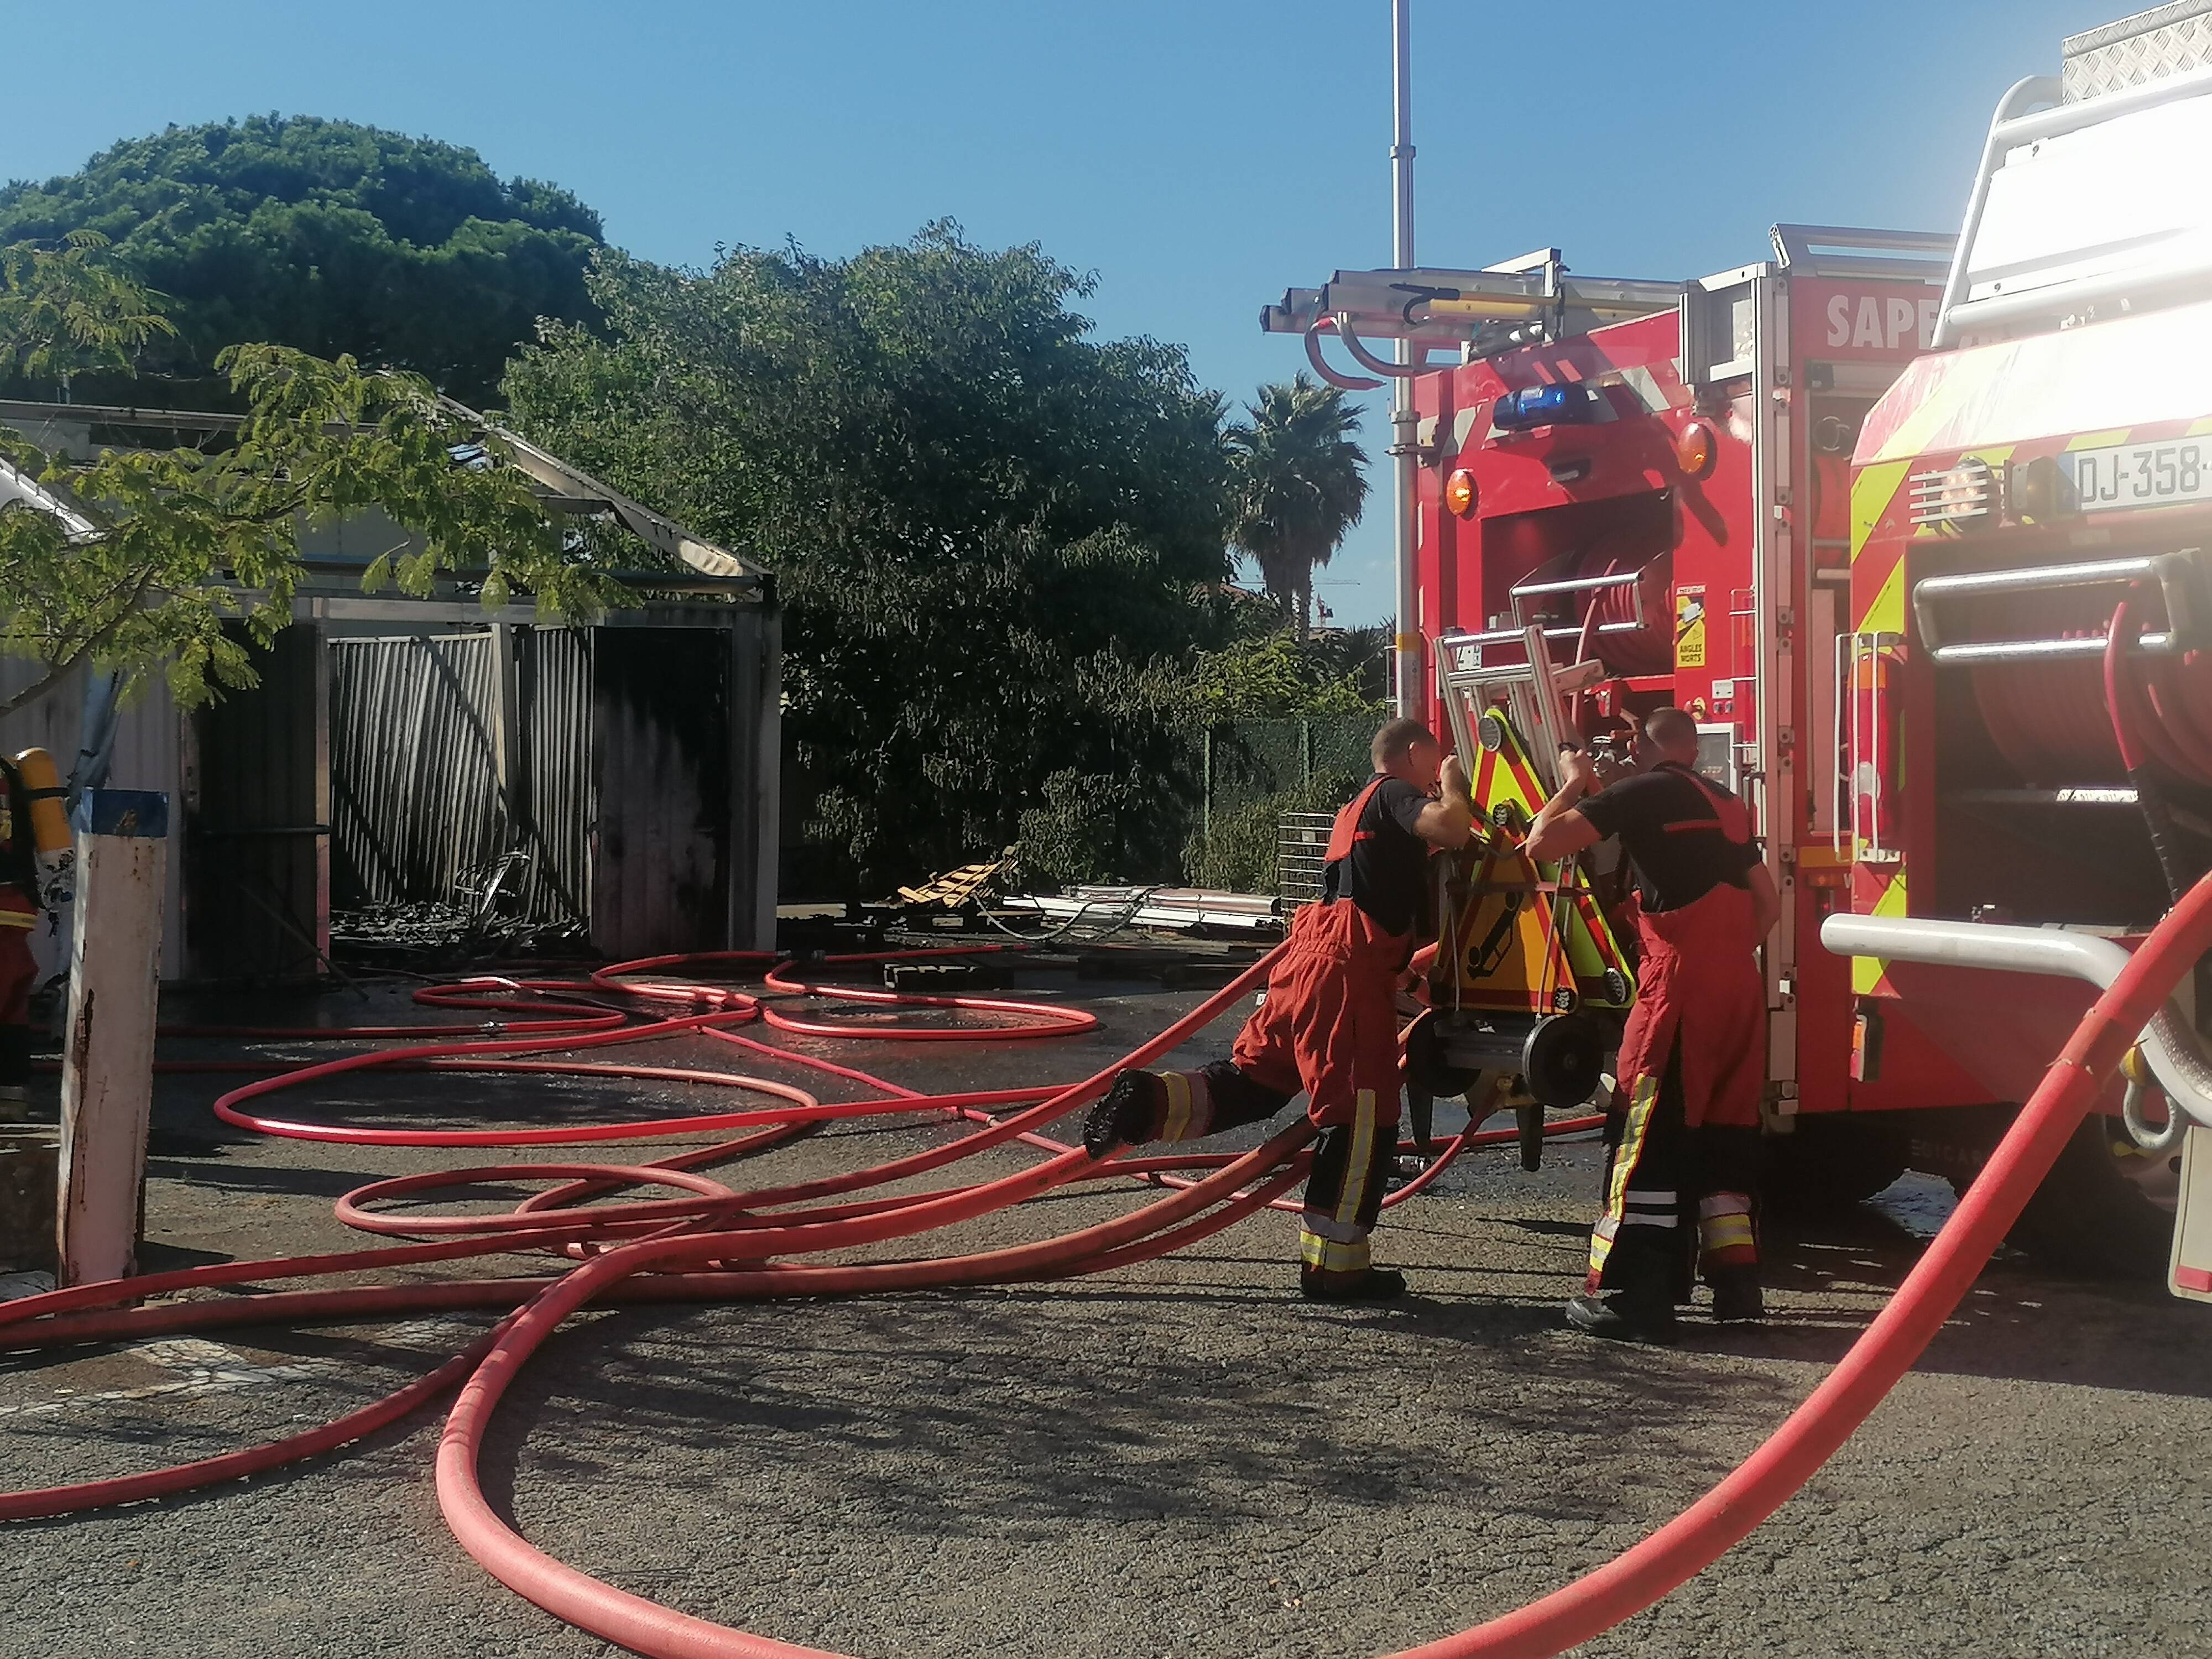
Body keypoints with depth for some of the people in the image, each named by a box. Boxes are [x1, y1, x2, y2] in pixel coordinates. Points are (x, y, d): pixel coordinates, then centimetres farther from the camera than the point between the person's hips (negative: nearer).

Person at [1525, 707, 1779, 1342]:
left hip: (1679, 980, -7)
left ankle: (1629, 1293, -7)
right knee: (1723, 1127, 15)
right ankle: (1736, 1281, 16)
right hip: (1741, 984, 7)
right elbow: (1768, 904, 23)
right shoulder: (1726, 803, 20)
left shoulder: (1643, 792, -2)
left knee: (1648, 1130, -5)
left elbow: (1542, 843, -7)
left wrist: (1573, 784, 9)